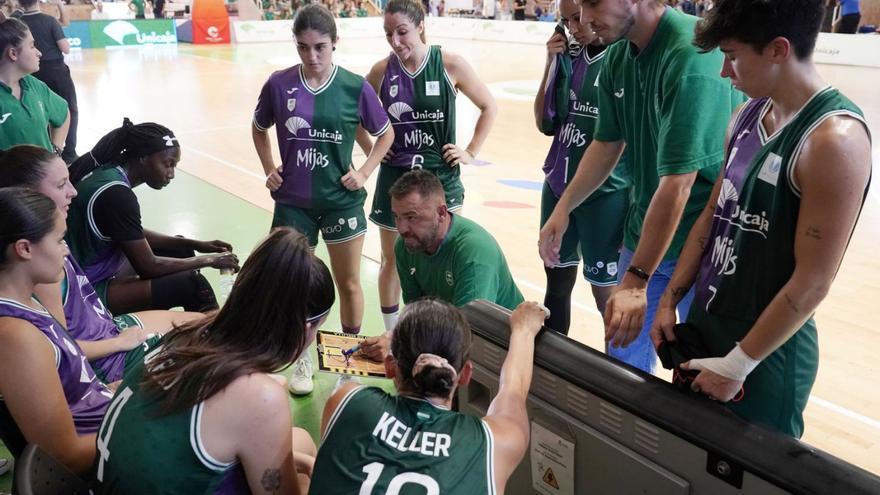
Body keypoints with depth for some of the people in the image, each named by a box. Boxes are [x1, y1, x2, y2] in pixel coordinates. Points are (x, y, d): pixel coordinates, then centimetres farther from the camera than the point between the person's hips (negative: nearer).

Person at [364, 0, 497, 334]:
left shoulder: (450, 64, -9)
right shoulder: (382, 71, -3)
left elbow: (489, 107, 2)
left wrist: (471, 152, -2)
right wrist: (371, 149, 3)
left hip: (441, 175, -1)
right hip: (396, 177, 2)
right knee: (392, 259, 11)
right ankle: (391, 334, 28)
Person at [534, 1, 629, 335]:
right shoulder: (569, 56, 5)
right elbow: (545, 124, 7)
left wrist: (635, 205, -12)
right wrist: (552, 64, -2)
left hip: (605, 194, -6)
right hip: (558, 187, 6)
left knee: (606, 291, 5)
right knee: (557, 281, 16)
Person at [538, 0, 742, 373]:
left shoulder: (692, 57, -24)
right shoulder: (618, 55, 0)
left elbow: (677, 184, -27)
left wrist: (636, 280, -26)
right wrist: (563, 208, 6)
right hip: (643, 232, 7)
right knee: (622, 359, 15)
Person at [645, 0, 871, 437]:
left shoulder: (834, 139, -23)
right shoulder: (748, 116, 2)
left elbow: (811, 284, -21)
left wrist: (737, 365, -15)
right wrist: (670, 299, 8)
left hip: (768, 348, -7)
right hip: (702, 321, 7)